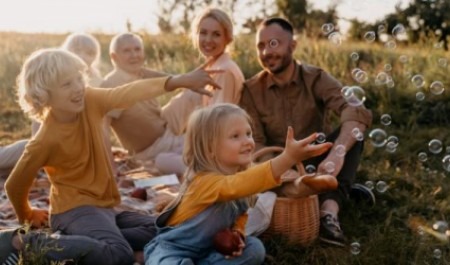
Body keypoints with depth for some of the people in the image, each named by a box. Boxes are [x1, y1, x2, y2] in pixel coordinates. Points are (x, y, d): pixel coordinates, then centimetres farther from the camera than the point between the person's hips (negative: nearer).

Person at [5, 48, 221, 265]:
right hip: (74, 210, -7)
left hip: (104, 206, 7)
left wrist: (179, 81, -30)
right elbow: (15, 185, -5)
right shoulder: (45, 140, -18)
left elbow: (130, 93, -17)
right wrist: (28, 215, 14)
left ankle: (91, 242, -9)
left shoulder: (90, 101, -6)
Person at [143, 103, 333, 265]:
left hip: (209, 248, 8)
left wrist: (237, 233, -16)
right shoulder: (205, 181, -32)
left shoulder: (241, 172, -6)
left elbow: (240, 213, 9)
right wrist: (288, 157, -64)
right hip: (172, 249, -7)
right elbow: (238, 185, -53)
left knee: (254, 248, -10)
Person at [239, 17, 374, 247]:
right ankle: (344, 189, -13)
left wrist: (337, 152, -48)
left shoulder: (316, 78, -11)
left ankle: (329, 210, -42)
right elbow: (254, 144, -15)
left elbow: (357, 112, -28)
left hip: (318, 161, -1)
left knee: (351, 132, -25)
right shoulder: (251, 90, -6)